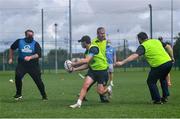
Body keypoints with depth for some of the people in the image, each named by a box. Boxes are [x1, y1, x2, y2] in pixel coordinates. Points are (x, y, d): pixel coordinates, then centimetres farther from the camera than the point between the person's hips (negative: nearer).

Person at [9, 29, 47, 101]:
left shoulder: (35, 44, -2)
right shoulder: (19, 41, 3)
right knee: (18, 76, -21)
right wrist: (11, 58, 17)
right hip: (21, 64, 1)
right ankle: (18, 94, -4)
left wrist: (30, 57, -30)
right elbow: (12, 48, 20)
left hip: (33, 65, -1)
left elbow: (38, 54, -15)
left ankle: (44, 96, 13)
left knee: (38, 80, -4)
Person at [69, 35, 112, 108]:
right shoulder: (87, 51, 7)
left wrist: (74, 64, -24)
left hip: (102, 71, -7)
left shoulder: (93, 48, -22)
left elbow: (86, 60, -32)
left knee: (100, 91, -5)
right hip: (92, 70, 7)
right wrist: (75, 69, 6)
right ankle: (78, 103, -12)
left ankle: (108, 89, 28)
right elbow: (86, 65, 13)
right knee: (85, 85, -13)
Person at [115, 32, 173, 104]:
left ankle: (157, 100, 10)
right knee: (163, 79, 32)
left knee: (151, 82, 12)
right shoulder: (157, 41, 17)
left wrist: (122, 62, -20)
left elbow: (134, 56, -15)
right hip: (168, 61, 7)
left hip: (159, 65, -7)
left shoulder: (143, 46, -3)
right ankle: (165, 97, 32)